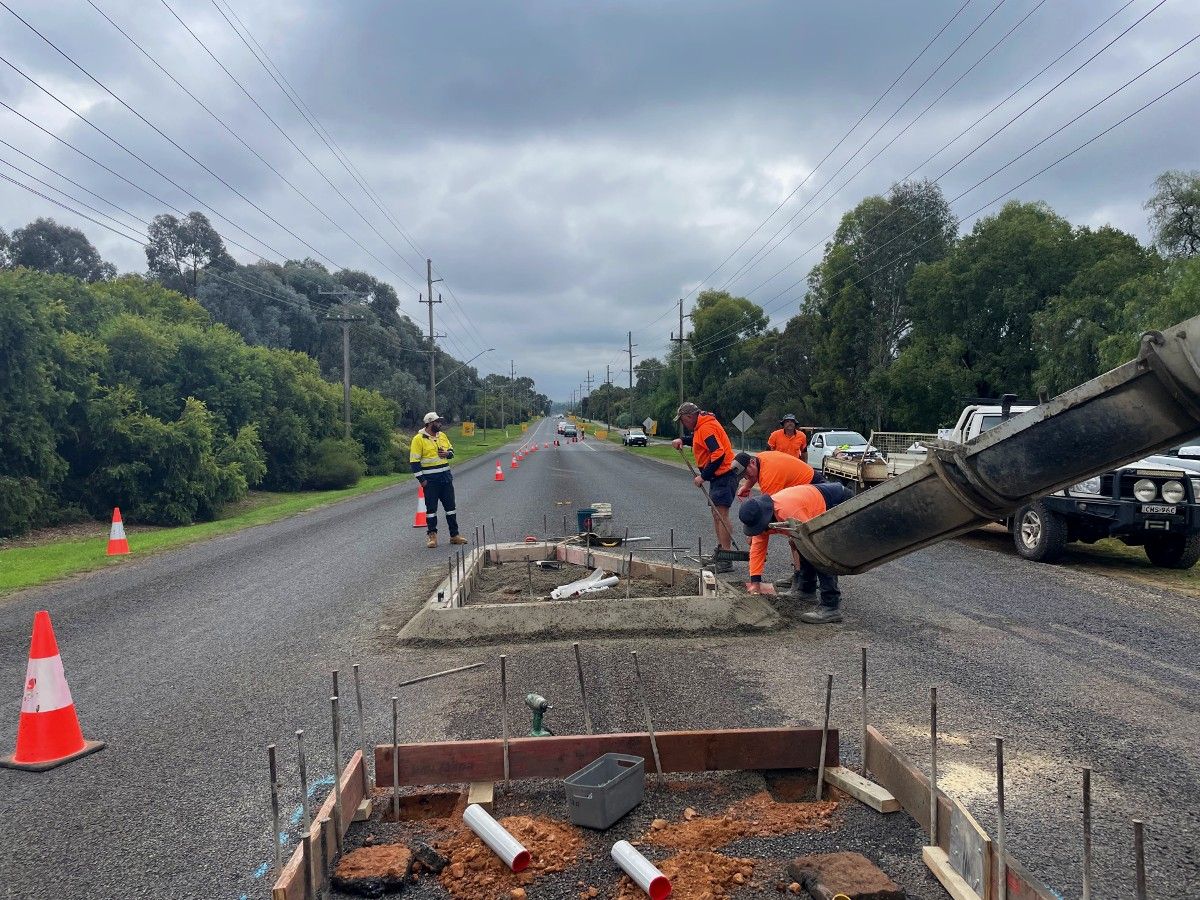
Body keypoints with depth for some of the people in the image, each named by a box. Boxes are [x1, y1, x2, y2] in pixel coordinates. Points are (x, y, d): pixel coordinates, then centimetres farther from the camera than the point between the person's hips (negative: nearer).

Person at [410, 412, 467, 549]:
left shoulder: (442, 435, 8)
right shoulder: (419, 439, -10)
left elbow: (451, 449, 20)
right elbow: (414, 461, -10)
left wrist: (447, 453, -5)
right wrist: (421, 479, -13)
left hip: (446, 477, 6)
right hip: (430, 480, -6)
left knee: (450, 506, 9)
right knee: (431, 508, 2)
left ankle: (454, 535, 18)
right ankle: (431, 536, 11)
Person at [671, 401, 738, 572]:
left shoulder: (706, 428, -19)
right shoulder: (701, 426, 13)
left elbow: (718, 454, -27)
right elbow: (697, 439, 31)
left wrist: (703, 476, -22)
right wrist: (682, 440, 11)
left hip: (724, 475, -11)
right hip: (719, 476, 11)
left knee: (721, 515, -13)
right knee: (716, 514, 19)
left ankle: (725, 562, -14)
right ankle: (721, 551, 31)